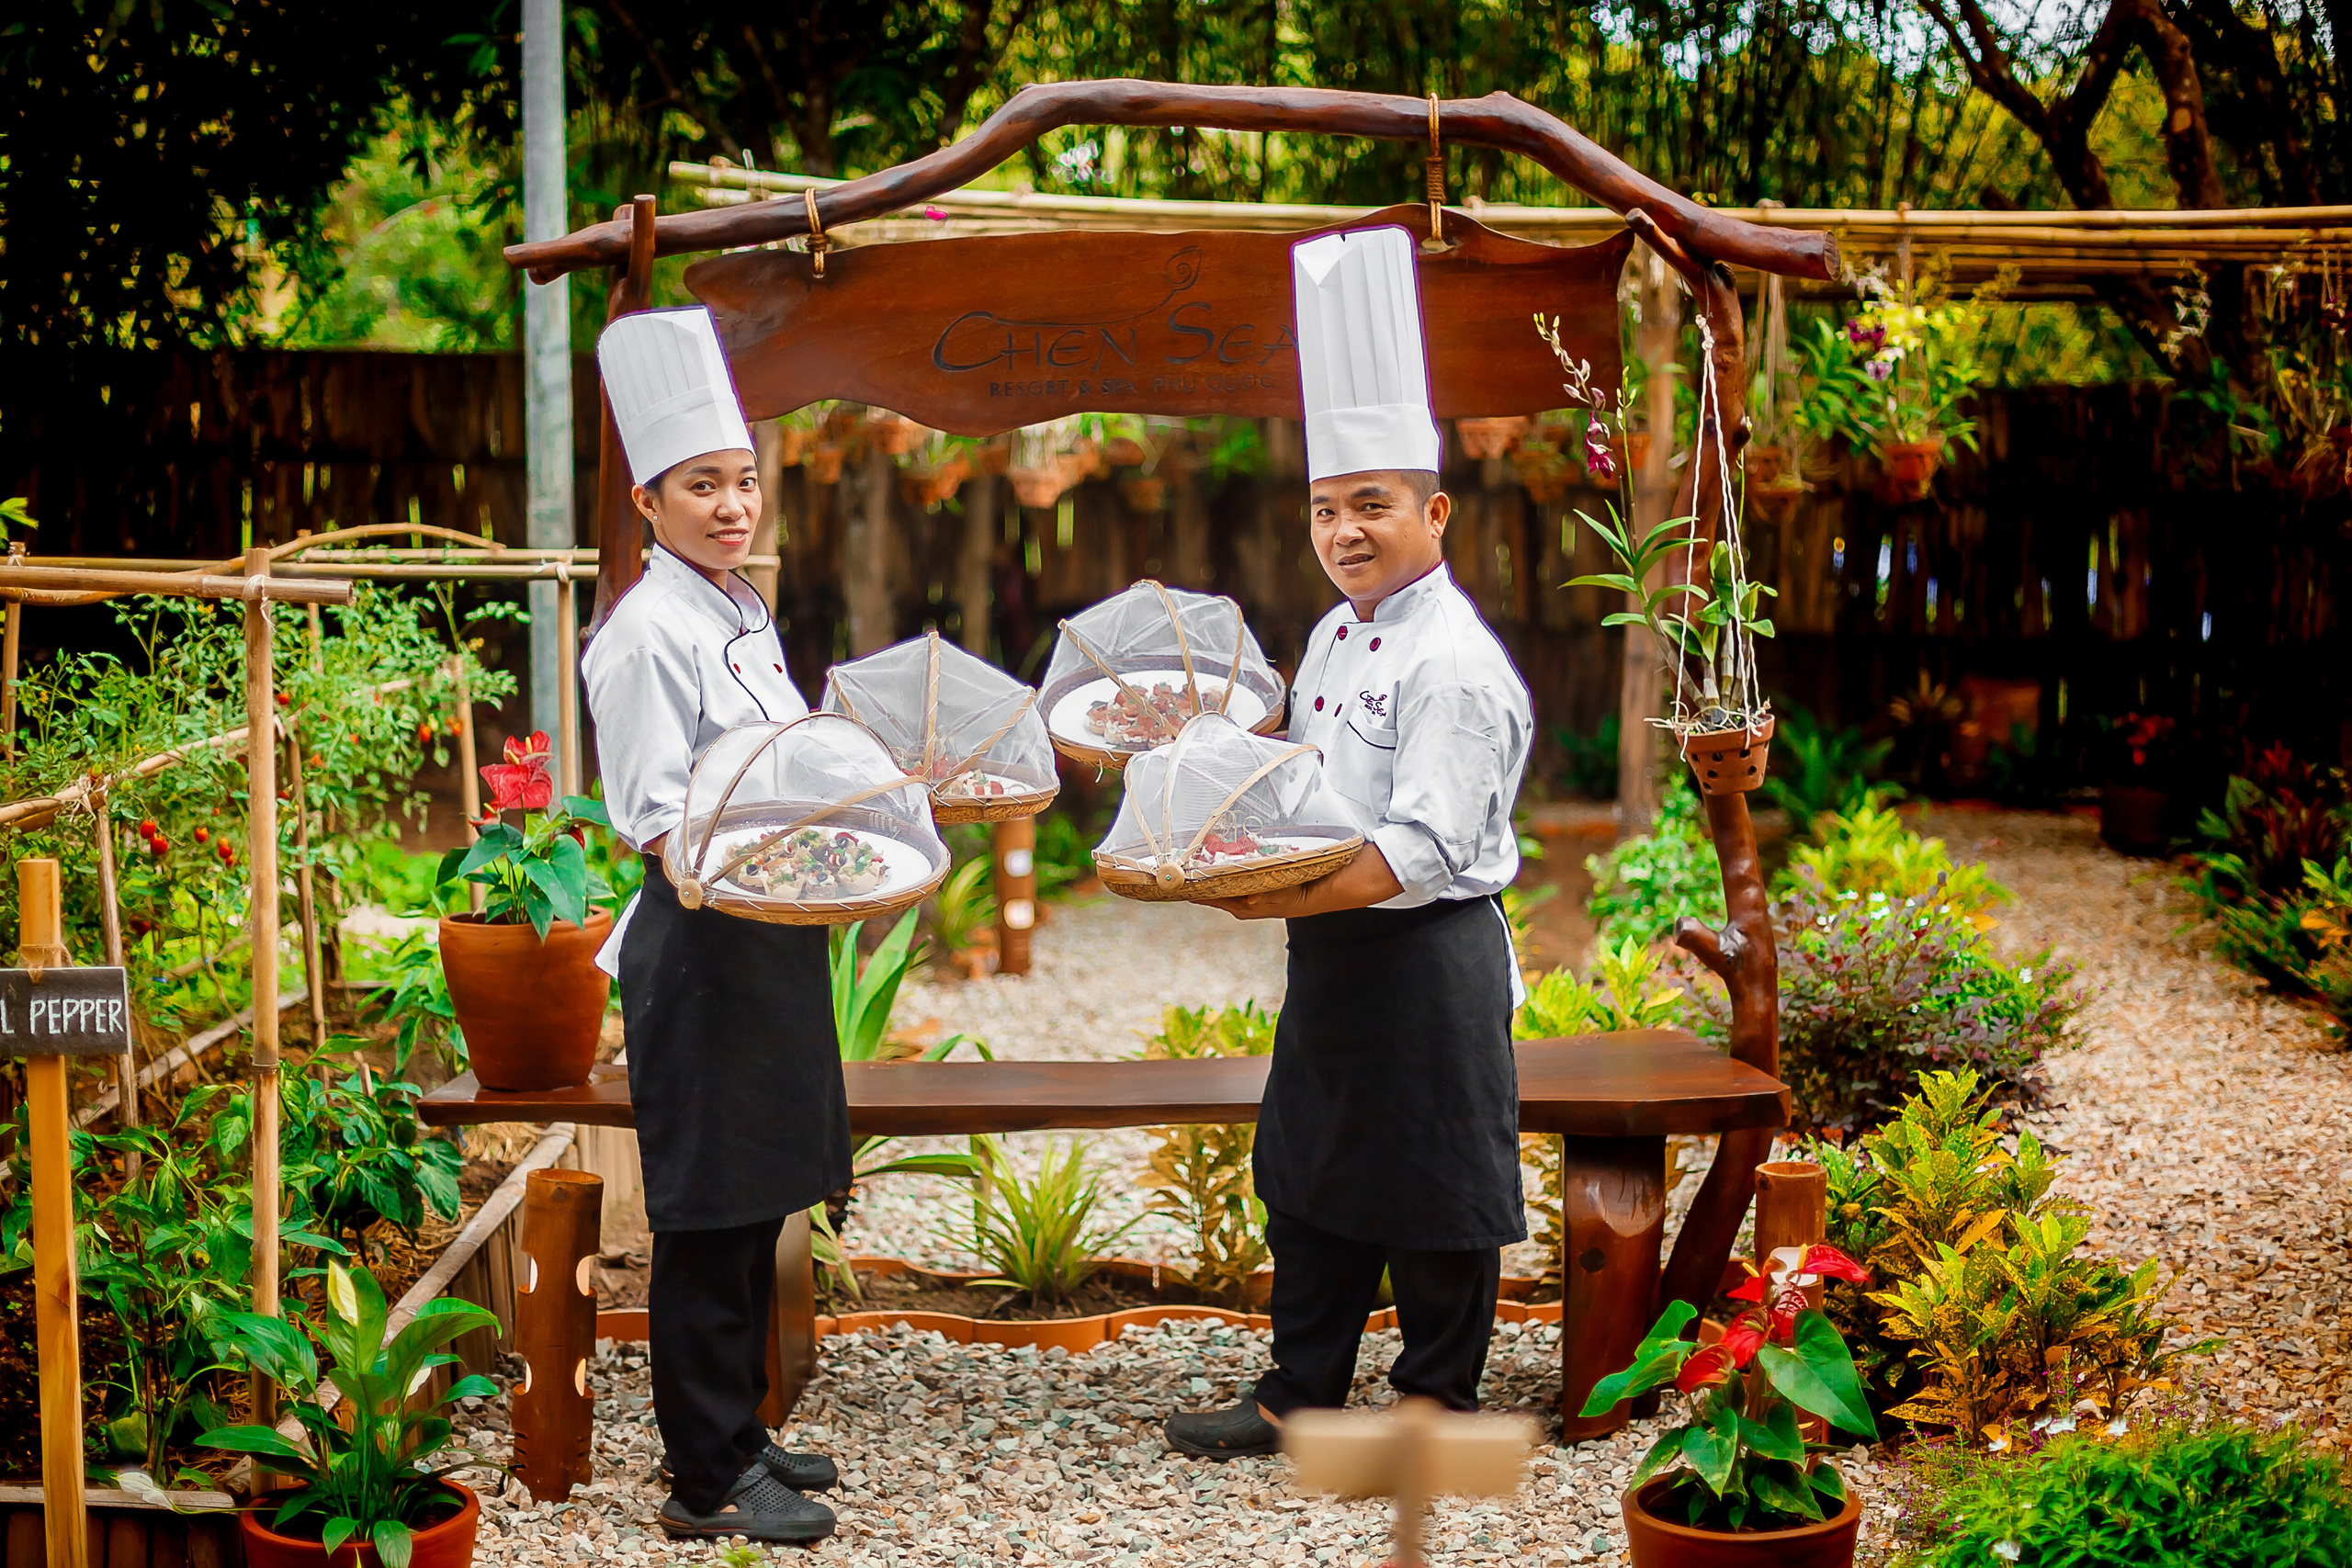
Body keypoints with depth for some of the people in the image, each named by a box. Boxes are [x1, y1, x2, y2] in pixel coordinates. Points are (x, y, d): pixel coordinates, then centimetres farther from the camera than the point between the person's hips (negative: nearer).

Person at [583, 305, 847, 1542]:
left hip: (769, 939, 9)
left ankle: (736, 1431, 28)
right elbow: (652, 815, -19)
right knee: (708, 1216, -2)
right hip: (699, 944, -9)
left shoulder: (741, 613, 13)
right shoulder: (646, 631, -13)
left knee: (756, 1202, 15)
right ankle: (706, 1478, 7)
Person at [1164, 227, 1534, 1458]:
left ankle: (1436, 1402, 20)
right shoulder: (1335, 637, 10)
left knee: (1433, 1187, 5)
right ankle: (1300, 1392, 29)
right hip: (1331, 947, 9)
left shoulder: (1456, 662, -18)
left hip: (1427, 957, -9)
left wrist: (1282, 897, -31)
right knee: (1311, 1174, 16)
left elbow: (1423, 847, -25)